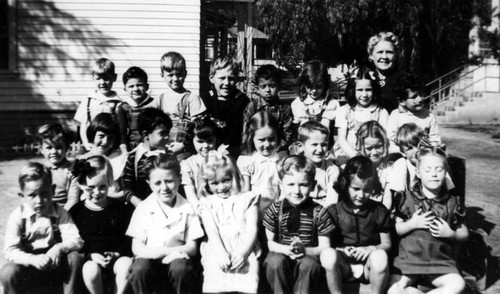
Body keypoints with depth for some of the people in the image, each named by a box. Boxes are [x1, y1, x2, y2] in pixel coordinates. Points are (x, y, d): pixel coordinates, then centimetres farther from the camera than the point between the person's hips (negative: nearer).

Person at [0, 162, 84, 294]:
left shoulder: (60, 213, -5)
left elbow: (76, 241, -12)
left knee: (74, 257, -25)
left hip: (55, 265, 2)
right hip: (28, 268, -1)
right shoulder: (17, 216, -9)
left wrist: (60, 247, -33)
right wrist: (33, 259, -33)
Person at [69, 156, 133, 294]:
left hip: (116, 256, 0)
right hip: (90, 259, 0)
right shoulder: (75, 211, 4)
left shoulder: (121, 209, 4)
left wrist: (117, 253, -12)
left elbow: (129, 237, 5)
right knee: (90, 270, -34)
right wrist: (90, 255, -14)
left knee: (126, 265, -33)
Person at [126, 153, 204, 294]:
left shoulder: (187, 208, 3)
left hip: (176, 258, 0)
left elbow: (192, 248, 2)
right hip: (149, 259, 0)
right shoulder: (143, 208, 3)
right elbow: (137, 248, -3)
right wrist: (168, 251, -18)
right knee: (139, 269, -33)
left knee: (180, 268, -34)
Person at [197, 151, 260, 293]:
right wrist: (221, 254, -17)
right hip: (218, 252, 0)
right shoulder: (207, 203, 16)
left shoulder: (248, 199, 14)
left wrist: (243, 253, -14)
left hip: (244, 251, 0)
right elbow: (212, 232, 2)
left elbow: (251, 230, 3)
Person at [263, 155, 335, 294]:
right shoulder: (275, 209, 0)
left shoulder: (319, 212, -2)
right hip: (281, 255, 1)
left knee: (309, 264, -33)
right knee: (275, 261, -32)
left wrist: (305, 250, -21)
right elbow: (270, 242, 2)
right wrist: (286, 249, -20)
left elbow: (325, 247, -2)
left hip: (308, 257, 0)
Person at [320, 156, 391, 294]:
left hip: (369, 264, 1)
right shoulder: (334, 211, 1)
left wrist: (371, 248, -13)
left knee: (380, 255, -34)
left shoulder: (379, 211, 4)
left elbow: (387, 244, 7)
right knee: (328, 254, -34)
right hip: (343, 265, 0)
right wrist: (340, 250, -17)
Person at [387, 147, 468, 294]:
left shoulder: (453, 203, 3)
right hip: (409, 257, -1)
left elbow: (464, 234, 11)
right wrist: (412, 224, -14)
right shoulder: (408, 199, 0)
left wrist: (450, 233, -10)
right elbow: (395, 229, 3)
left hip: (440, 261, 2)